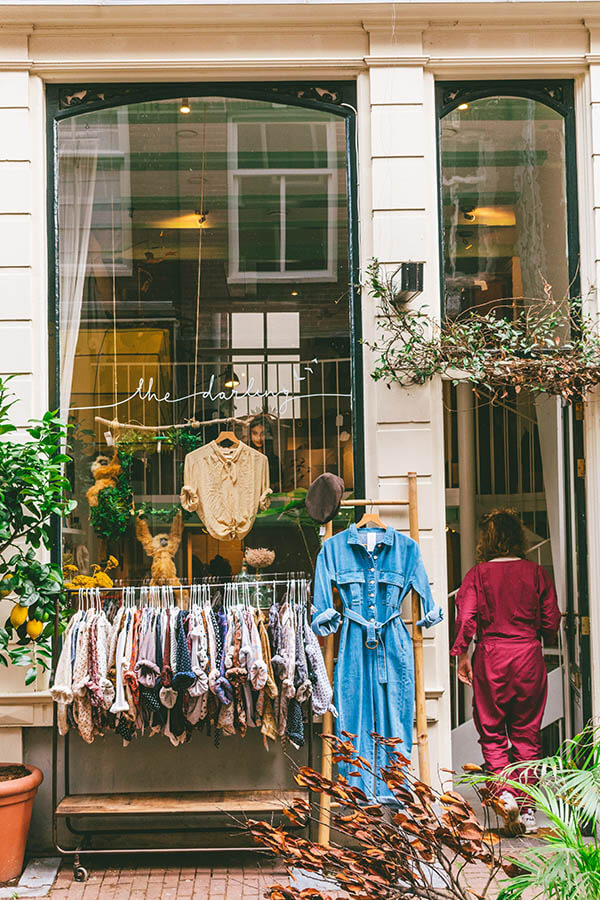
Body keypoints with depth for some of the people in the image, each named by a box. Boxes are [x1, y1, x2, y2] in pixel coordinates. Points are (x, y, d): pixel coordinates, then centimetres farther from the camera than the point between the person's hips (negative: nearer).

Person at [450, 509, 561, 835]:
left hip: (491, 657, -1)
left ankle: (503, 791, -13)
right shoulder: (536, 573, 1)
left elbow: (465, 617, -10)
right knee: (526, 734, 11)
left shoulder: (478, 574, -3)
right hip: (529, 656, 2)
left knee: (492, 734, 9)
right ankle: (527, 809, 13)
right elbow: (551, 622, 3)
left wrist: (462, 655, 1)